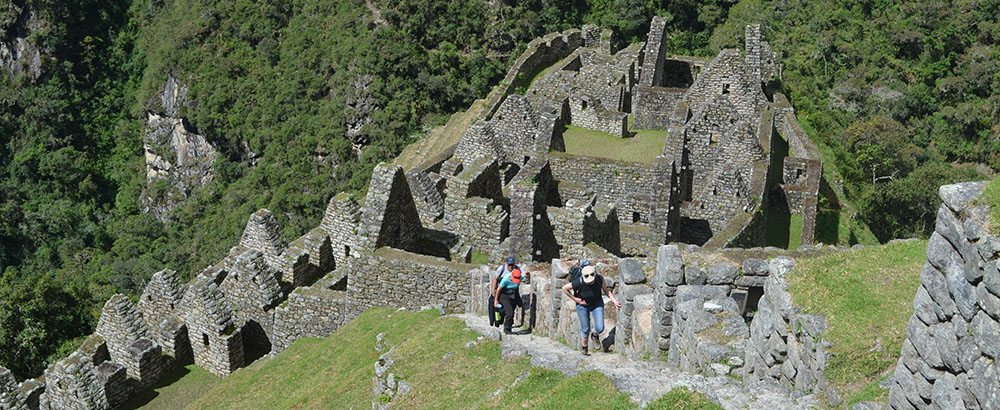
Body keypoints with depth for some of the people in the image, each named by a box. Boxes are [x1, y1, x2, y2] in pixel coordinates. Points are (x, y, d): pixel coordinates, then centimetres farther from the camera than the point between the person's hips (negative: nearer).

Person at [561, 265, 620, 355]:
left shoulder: (599, 279, -26)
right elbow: (564, 288, -19)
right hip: (583, 306, -2)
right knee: (585, 329, 10)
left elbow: (606, 290, -8)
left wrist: (614, 301, -18)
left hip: (597, 304, 2)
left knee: (600, 328, -9)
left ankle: (595, 335, 29)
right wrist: (575, 299, -15)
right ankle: (584, 347, 39)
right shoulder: (579, 283, -34)